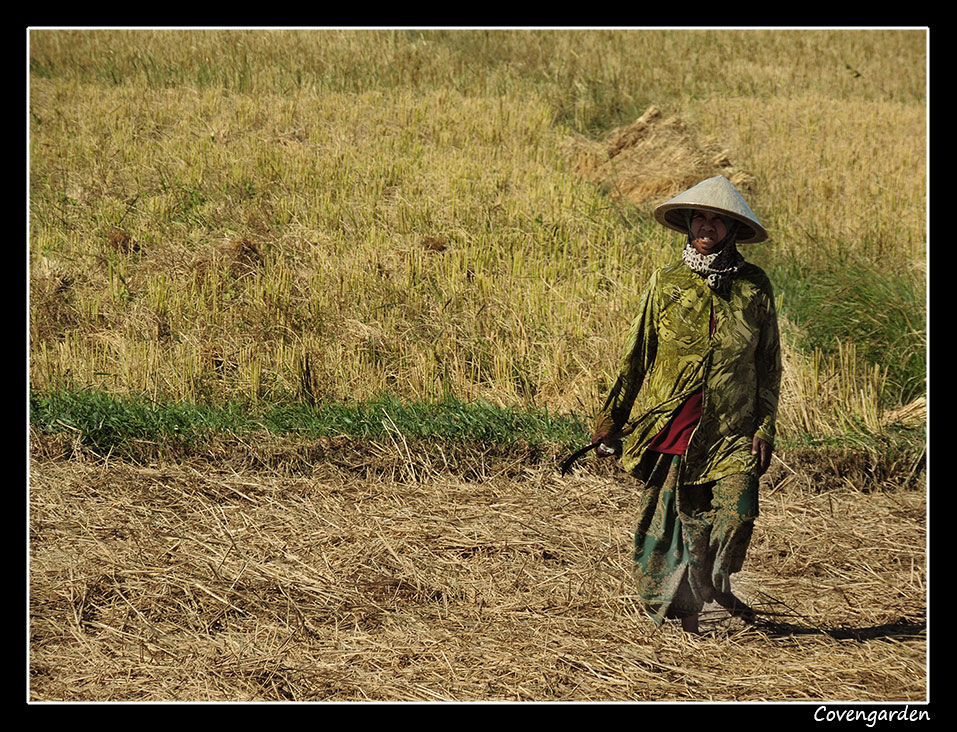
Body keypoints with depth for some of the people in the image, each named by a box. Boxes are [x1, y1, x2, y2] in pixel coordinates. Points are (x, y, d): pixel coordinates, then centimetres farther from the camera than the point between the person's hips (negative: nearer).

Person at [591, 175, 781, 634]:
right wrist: (611, 419, 8)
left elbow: (768, 362, 10)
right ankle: (684, 607, 17)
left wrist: (765, 426, 3)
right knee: (673, 517, 0)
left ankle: (717, 586, 16)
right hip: (671, 420, 0)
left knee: (736, 513, -13)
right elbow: (636, 355, 10)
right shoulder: (667, 283, 5)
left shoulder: (753, 285, 5)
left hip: (732, 426, 0)